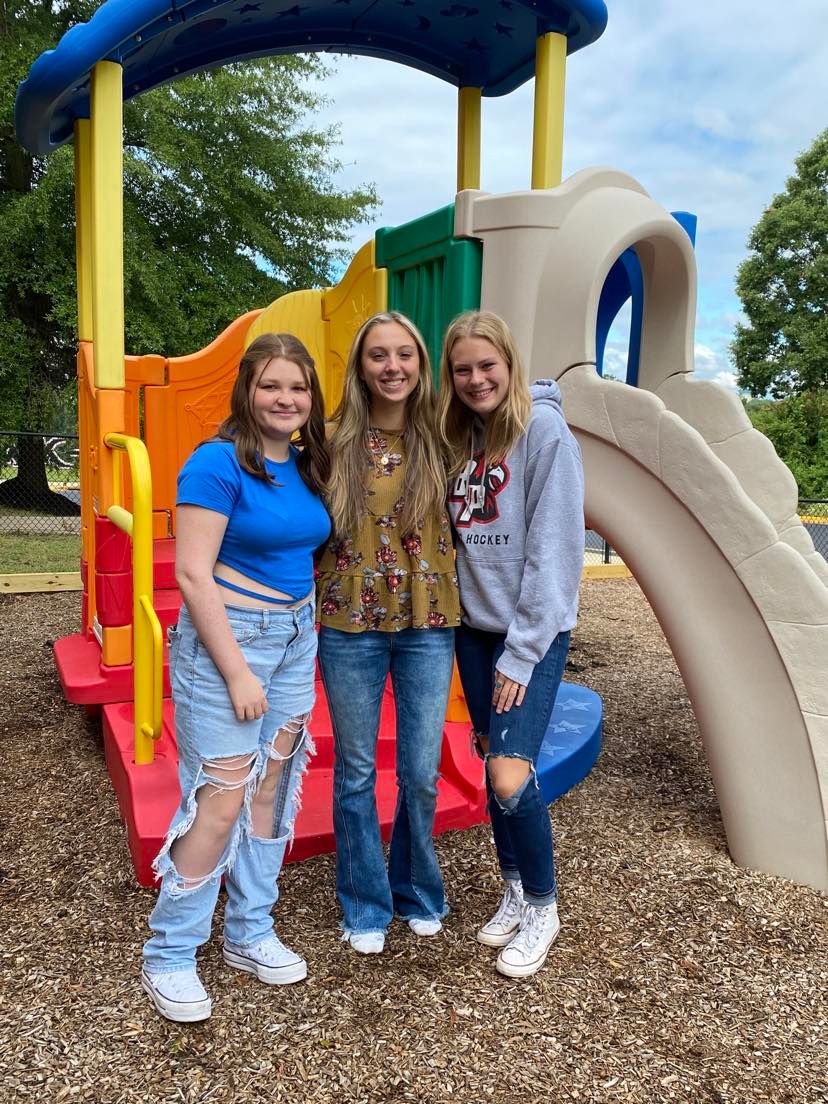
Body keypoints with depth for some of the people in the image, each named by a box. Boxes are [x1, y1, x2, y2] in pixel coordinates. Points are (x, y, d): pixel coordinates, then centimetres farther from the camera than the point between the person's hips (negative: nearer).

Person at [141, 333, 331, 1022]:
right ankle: (169, 957, 16)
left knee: (271, 789, 13)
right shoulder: (218, 463, -14)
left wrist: (306, 632, 10)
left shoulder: (306, 466, 7)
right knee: (221, 798, -4)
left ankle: (251, 933, 30)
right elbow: (192, 575, -18)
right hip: (225, 637, -7)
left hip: (297, 638, 7)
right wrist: (238, 673, -18)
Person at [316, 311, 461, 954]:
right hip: (349, 625, 0)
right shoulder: (333, 441, -4)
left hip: (428, 624, 1)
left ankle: (417, 892, 37)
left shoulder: (441, 441, -2)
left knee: (421, 773, 10)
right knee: (356, 771, 12)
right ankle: (365, 906, 33)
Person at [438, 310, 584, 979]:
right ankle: (515, 892, 32)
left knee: (511, 776, -12)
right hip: (474, 626, 6)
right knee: (492, 765, 12)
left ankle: (543, 906, 14)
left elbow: (555, 549, -15)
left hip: (533, 632, -6)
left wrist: (522, 653, -15)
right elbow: (457, 538, 11)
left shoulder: (545, 431, -12)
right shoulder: (459, 437, 8)